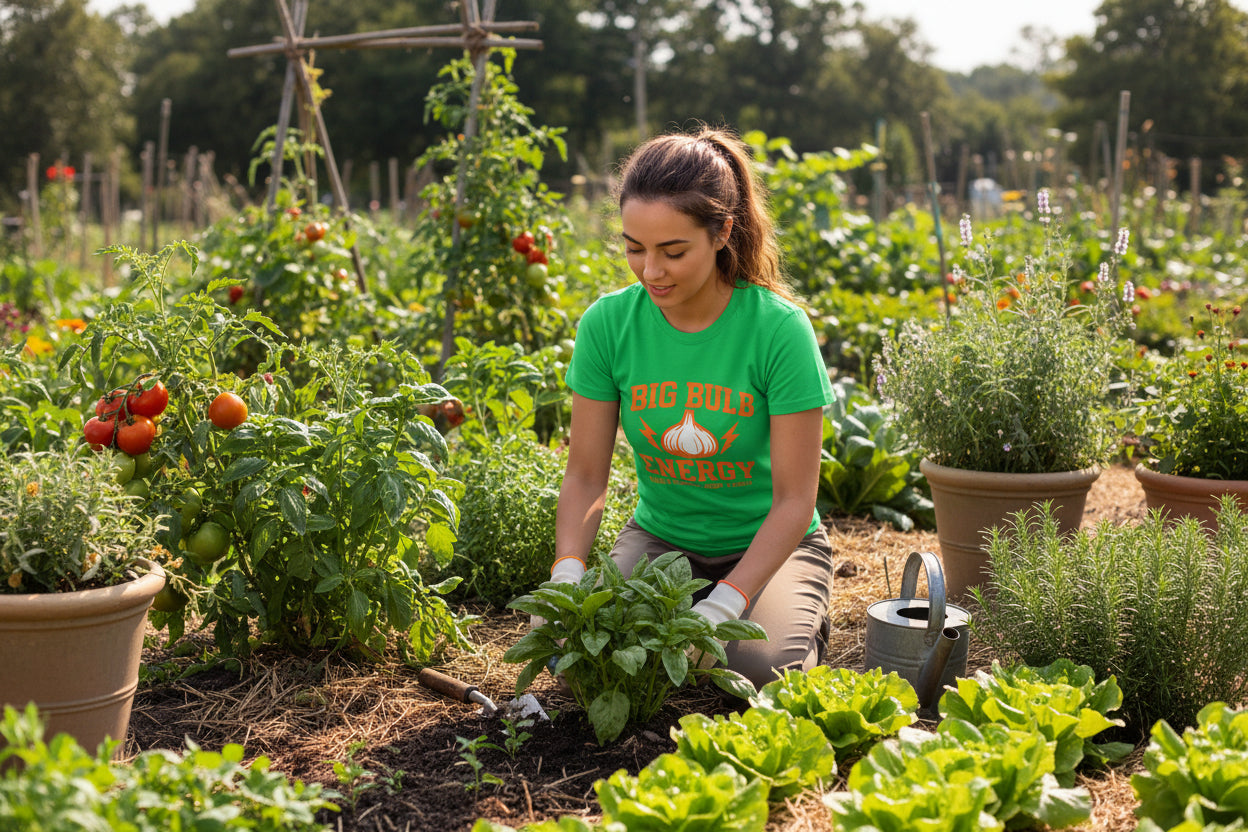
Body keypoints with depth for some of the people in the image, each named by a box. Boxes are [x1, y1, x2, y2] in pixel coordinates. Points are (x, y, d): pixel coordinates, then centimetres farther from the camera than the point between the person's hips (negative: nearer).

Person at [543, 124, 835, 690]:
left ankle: (807, 619, 7)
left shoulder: (780, 329, -21)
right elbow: (585, 476, -7)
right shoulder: (607, 323, -11)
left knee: (760, 667, -29)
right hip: (660, 537, 2)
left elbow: (794, 500, -19)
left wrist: (722, 606, -30)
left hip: (767, 544, -2)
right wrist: (567, 575, -25)